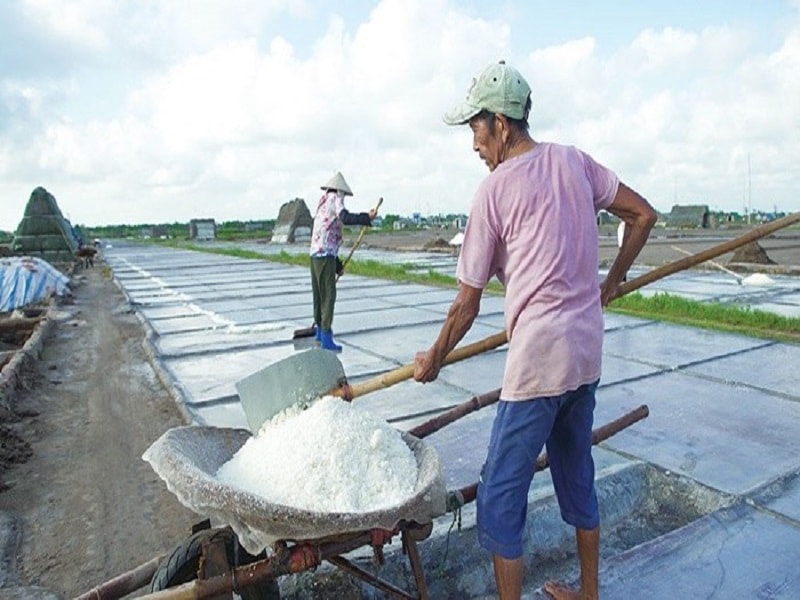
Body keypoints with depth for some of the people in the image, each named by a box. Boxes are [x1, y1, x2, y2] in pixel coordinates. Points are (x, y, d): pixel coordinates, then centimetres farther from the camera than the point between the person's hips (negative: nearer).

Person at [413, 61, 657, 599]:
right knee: (577, 476, 23)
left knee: (500, 496, 4)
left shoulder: (494, 189, -8)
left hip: (538, 357, -8)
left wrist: (434, 360, 8)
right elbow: (644, 215, 12)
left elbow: (468, 303, -5)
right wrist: (612, 282, 22)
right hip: (588, 352, 8)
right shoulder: (573, 161, 7)